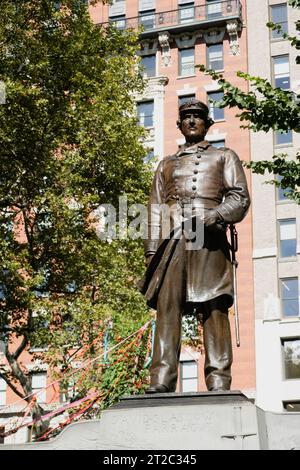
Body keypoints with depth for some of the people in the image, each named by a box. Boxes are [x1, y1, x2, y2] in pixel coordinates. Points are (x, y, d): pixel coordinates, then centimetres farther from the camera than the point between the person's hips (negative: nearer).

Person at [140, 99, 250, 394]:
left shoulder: (224, 157, 21)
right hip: (172, 241, 3)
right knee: (166, 306, -10)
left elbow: (240, 197, 7)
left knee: (214, 308, -10)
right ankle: (162, 380, -14)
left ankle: (218, 382, -12)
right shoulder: (166, 164, 29)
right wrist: (151, 250, 8)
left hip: (208, 239, -2)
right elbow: (155, 208, 22)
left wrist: (215, 216, -14)